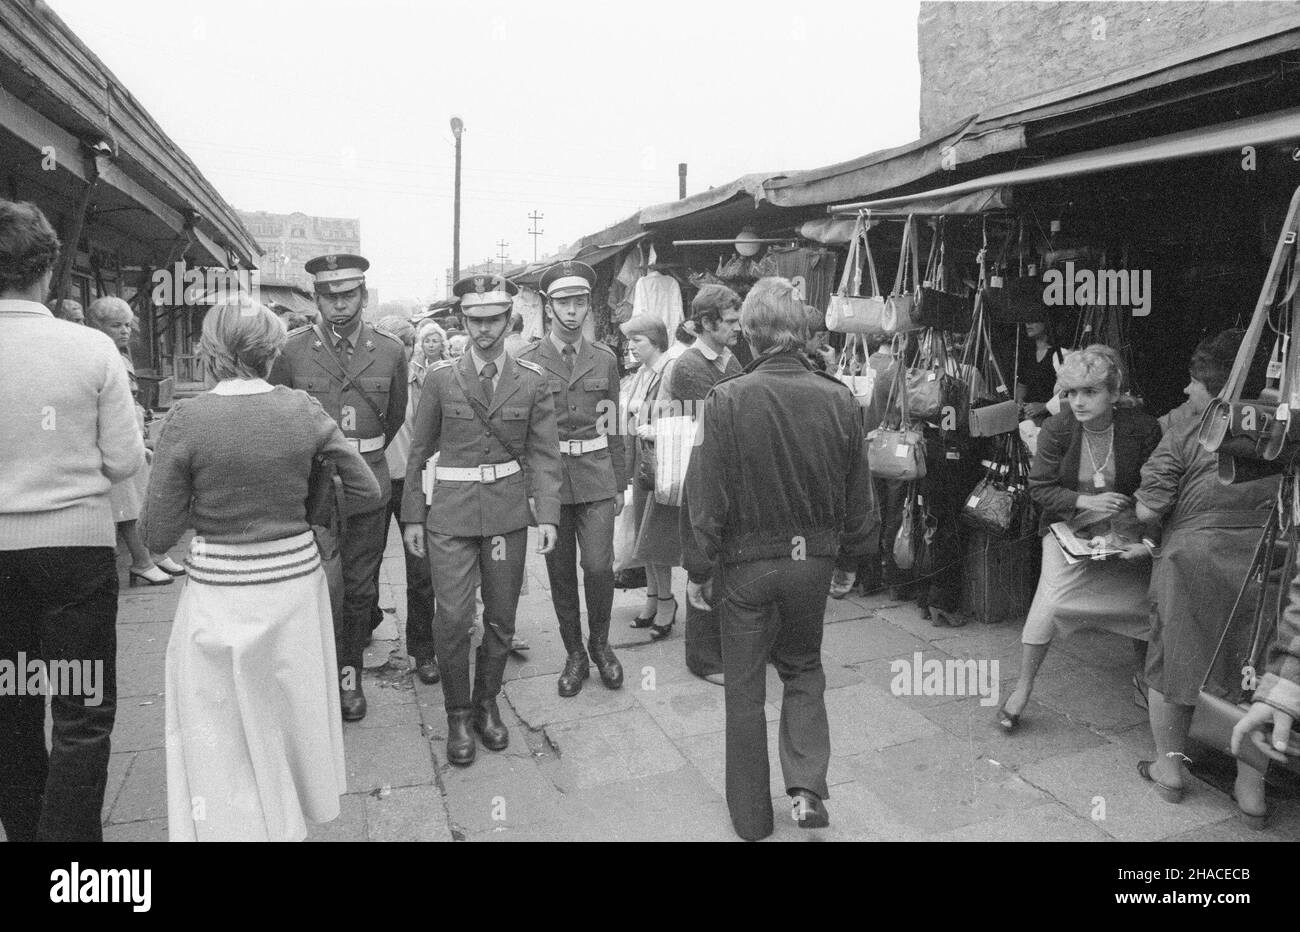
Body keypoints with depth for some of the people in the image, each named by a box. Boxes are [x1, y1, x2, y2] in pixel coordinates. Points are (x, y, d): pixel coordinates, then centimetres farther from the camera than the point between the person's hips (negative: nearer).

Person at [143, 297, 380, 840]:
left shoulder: (186, 420, -15)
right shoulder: (303, 409, -8)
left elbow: (159, 535, -11)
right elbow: (368, 490, -1)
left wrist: (204, 504, 7)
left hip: (221, 591, -3)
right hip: (296, 577, 3)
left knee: (222, 729, 16)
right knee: (294, 704, 24)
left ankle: (234, 825, 30)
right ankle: (301, 806, 45)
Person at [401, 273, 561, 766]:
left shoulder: (532, 380, 2)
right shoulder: (440, 377, 1)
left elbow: (544, 453, 1)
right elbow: (419, 449, 5)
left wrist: (547, 514, -10)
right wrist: (412, 515, 3)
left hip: (508, 509, 1)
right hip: (451, 510, -1)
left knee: (501, 618, 10)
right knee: (453, 618, -5)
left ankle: (486, 703, 31)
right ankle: (457, 716, 15)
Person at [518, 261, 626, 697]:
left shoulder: (605, 359, 6)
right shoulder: (527, 362, -1)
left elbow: (614, 427, 11)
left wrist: (619, 484, 10)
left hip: (596, 476, 1)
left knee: (599, 566, -8)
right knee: (560, 573, 7)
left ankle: (599, 641, 19)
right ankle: (574, 654, 24)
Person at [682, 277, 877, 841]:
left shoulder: (727, 400, -17)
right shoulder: (838, 399, -7)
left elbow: (705, 497, -14)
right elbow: (858, 498, 2)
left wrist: (697, 570, -3)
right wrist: (853, 553, 17)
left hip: (745, 562, -2)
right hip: (813, 560, 3)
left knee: (745, 688, 13)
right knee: (804, 669, 26)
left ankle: (752, 817, 26)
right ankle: (807, 785, 16)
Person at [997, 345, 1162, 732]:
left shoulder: (1143, 428, -14)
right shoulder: (1056, 429, -14)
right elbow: (1040, 487, -9)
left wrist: (1147, 539, -21)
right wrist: (1084, 501, -24)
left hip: (1126, 534, 1)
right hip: (1069, 530, -1)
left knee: (1142, 605, 4)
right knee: (1050, 597, -17)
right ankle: (1023, 688, -3)